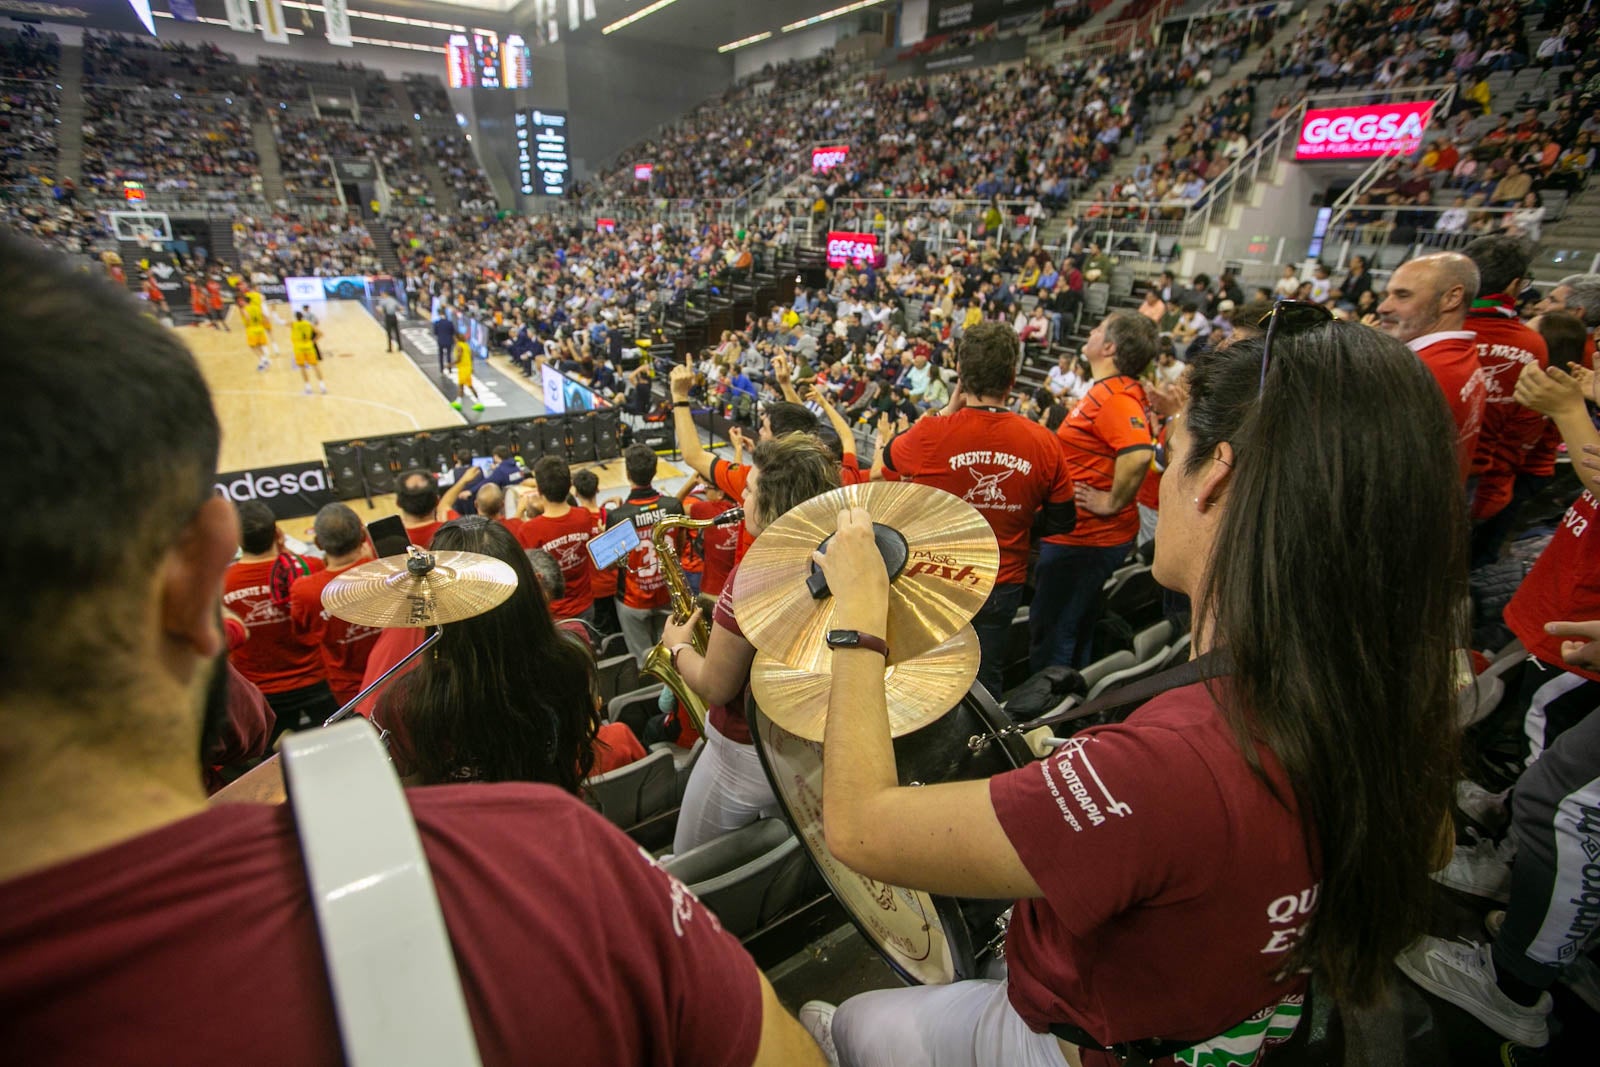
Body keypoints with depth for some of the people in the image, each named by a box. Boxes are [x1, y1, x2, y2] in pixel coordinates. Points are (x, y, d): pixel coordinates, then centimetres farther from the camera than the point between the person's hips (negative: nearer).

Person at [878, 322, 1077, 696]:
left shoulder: (932, 434, -20)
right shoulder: (1043, 443, -11)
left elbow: (889, 455, 4)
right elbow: (1062, 521, 2)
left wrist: (950, 409, 3)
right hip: (1004, 587, 2)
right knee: (985, 683, 19)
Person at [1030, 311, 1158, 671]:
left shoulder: (1115, 396, -22)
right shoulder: (1122, 390, 9)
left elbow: (1138, 453, -38)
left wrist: (1113, 503, -25)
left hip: (1084, 537, -10)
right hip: (1085, 533, 10)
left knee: (1049, 632, 2)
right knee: (1071, 630, 23)